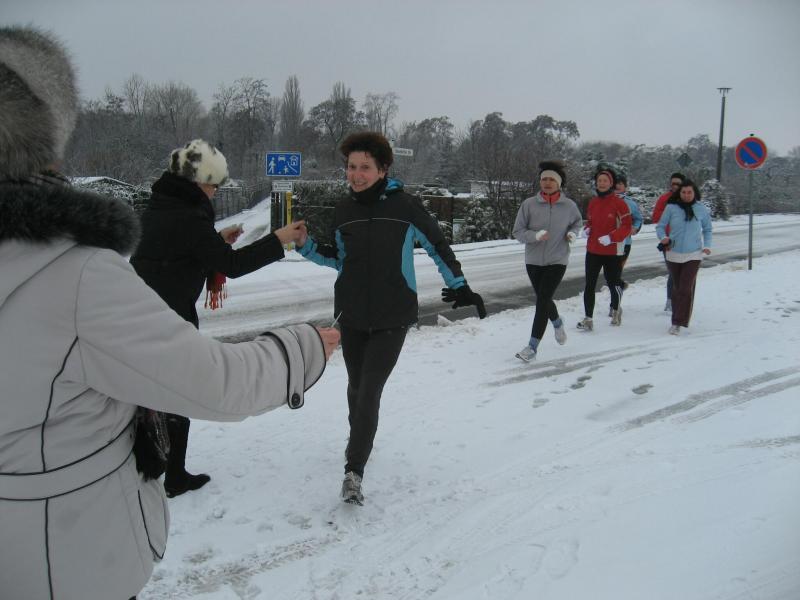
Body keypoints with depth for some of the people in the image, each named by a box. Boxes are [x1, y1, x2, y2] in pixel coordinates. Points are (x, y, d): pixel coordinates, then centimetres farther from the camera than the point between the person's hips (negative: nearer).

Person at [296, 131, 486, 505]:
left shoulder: (404, 206, -9)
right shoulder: (344, 210, 3)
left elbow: (437, 245, 1)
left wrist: (459, 286, -1)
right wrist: (305, 246, 1)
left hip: (392, 318, -4)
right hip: (351, 316, 4)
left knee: (369, 391, -10)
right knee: (357, 386, 16)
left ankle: (354, 471, -2)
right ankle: (358, 439, 41)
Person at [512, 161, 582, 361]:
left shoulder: (569, 206, -4)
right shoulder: (529, 204, -7)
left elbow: (577, 222, 17)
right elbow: (517, 232, -5)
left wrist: (573, 233, -4)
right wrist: (535, 235, -23)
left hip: (557, 261, -2)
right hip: (533, 261, 2)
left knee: (542, 301, -12)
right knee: (543, 299, 18)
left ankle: (532, 346, -8)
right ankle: (558, 323, 51)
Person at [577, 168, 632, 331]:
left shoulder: (619, 203, -9)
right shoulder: (593, 202, 7)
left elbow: (626, 227, -9)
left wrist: (611, 237, -22)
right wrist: (587, 229, 0)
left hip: (612, 251, -4)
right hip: (592, 250, 4)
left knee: (613, 283, 13)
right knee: (589, 285, -3)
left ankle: (616, 310, 40)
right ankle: (588, 319, -1)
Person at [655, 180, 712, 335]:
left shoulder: (701, 210, 0)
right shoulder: (671, 208, -4)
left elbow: (707, 229, 14)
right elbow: (660, 226, 1)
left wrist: (707, 245, 1)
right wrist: (663, 237, -19)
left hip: (693, 255, -1)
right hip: (674, 254, 1)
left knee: (686, 288, -11)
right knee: (677, 287, 12)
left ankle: (678, 322, -10)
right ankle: (677, 319, 25)